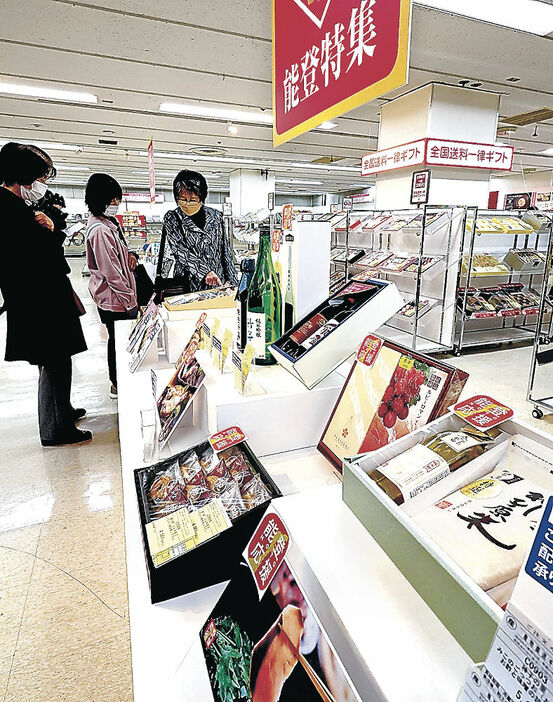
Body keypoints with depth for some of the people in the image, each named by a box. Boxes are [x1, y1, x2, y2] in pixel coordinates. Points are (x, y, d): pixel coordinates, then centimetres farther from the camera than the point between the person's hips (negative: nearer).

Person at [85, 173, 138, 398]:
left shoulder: (108, 222, 10)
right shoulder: (99, 230, -22)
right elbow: (111, 272, -24)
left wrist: (128, 255, 6)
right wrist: (130, 300, -19)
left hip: (120, 295, 10)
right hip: (114, 299, -10)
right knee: (119, 340, 4)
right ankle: (118, 386, 20)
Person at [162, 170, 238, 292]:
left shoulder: (215, 216, 10)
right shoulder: (171, 218, 3)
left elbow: (226, 252, 13)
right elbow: (180, 250, -11)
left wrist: (233, 282, 9)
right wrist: (205, 272, -24)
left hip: (219, 284, 2)